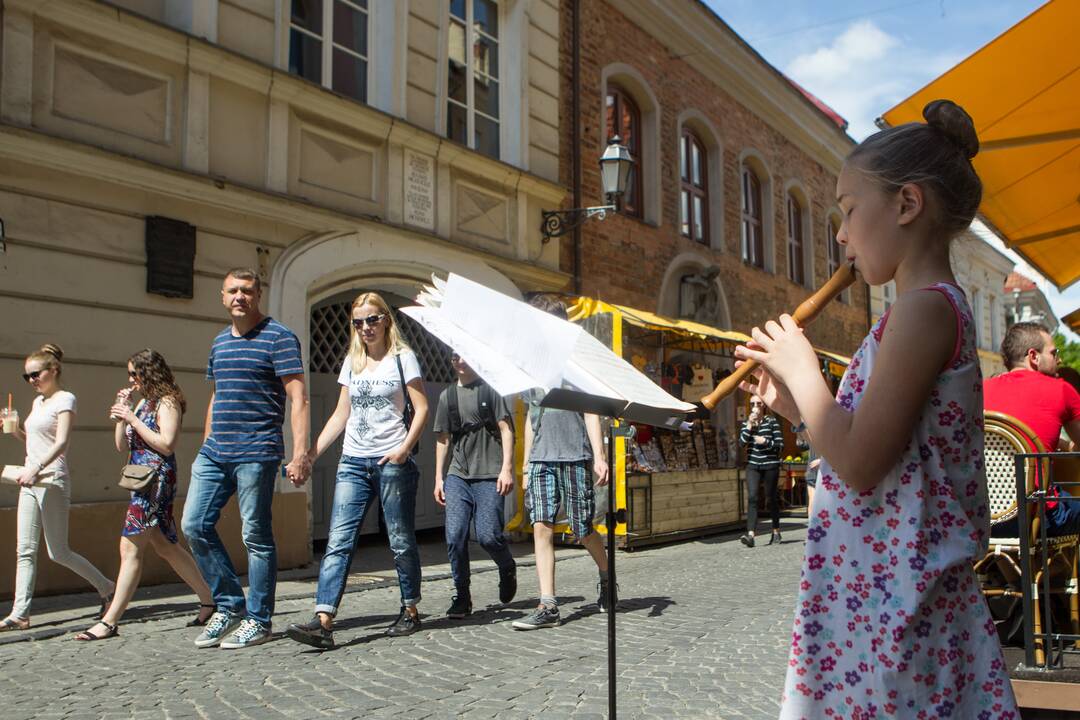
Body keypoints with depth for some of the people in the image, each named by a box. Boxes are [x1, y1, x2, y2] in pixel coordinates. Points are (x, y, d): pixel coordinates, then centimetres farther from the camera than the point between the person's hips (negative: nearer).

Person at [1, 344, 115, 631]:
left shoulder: (64, 399, -6)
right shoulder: (38, 402, 19)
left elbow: (61, 442, -19)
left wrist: (36, 468, -32)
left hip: (53, 481, -8)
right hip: (30, 482, 8)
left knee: (59, 553, -4)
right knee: (25, 550, 1)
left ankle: (107, 588, 12)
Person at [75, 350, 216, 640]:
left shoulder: (167, 402, -7)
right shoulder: (143, 402, 18)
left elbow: (167, 445, -18)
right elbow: (123, 446, 19)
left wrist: (132, 419, -14)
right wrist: (121, 414, 6)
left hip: (157, 480, -10)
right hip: (143, 481, 10)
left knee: (131, 547, -10)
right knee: (165, 546, 13)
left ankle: (109, 622, -6)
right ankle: (209, 600, 21)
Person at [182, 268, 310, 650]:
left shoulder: (278, 337, -5)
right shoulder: (219, 342, 16)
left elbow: (298, 398, -11)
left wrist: (300, 453, -19)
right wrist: (206, 447, 20)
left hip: (256, 452, -7)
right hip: (214, 452, 7)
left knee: (256, 536, -1)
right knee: (195, 525, 4)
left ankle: (258, 619, 11)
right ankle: (229, 605, 17)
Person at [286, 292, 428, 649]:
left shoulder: (402, 358, 1)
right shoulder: (352, 362, 15)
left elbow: (421, 408, -3)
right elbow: (341, 415, 17)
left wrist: (405, 447, -17)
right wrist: (312, 453, 9)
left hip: (391, 462, -4)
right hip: (352, 462, 4)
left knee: (401, 541, 4)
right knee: (338, 542, -7)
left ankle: (411, 611, 19)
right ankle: (323, 622, -12)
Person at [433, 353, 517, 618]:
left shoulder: (490, 389, 3)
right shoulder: (447, 396, 15)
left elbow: (506, 429, -1)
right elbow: (443, 438, 19)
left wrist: (507, 468, -10)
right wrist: (438, 478, 13)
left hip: (489, 476, -4)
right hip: (458, 476, 4)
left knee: (487, 535, -10)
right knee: (455, 535, -6)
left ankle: (508, 568, 23)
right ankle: (461, 595, 7)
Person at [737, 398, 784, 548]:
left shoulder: (772, 421, -1)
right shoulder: (746, 423, 11)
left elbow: (780, 444, -4)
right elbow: (742, 441, -3)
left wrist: (765, 441, -16)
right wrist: (749, 425, -10)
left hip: (770, 465, -2)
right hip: (752, 465, 2)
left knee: (772, 498, 8)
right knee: (752, 497, -12)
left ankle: (776, 532, 25)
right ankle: (750, 534, -21)